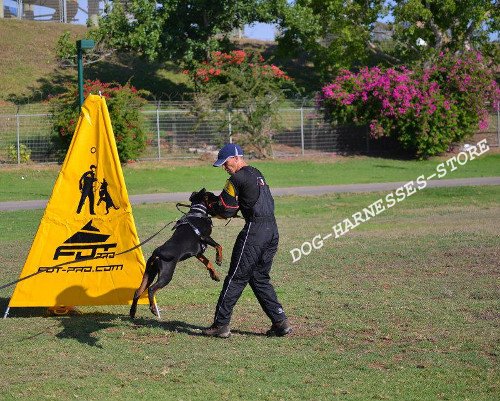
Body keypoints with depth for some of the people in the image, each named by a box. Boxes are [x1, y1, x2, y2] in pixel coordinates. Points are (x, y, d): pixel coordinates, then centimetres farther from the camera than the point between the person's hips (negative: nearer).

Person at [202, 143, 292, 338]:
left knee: (236, 278, -1)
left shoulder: (238, 178, -9)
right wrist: (213, 200, 15)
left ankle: (221, 324, 3)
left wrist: (209, 204, 12)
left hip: (255, 231, -9)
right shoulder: (257, 174, 20)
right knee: (260, 278, 15)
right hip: (272, 230, 9)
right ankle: (280, 322, 8)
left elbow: (226, 210, -6)